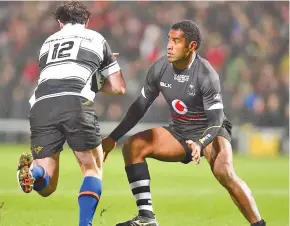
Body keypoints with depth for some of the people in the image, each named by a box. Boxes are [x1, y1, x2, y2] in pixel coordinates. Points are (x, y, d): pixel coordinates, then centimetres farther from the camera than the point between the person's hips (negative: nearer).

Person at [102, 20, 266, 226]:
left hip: (209, 132, -6)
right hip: (179, 133, 6)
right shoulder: (160, 69, -8)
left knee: (224, 173, -33)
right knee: (133, 146, -11)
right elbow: (140, 106, 4)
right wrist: (113, 138, 4)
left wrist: (200, 144, -44)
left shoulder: (206, 75, -24)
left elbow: (216, 120, -25)